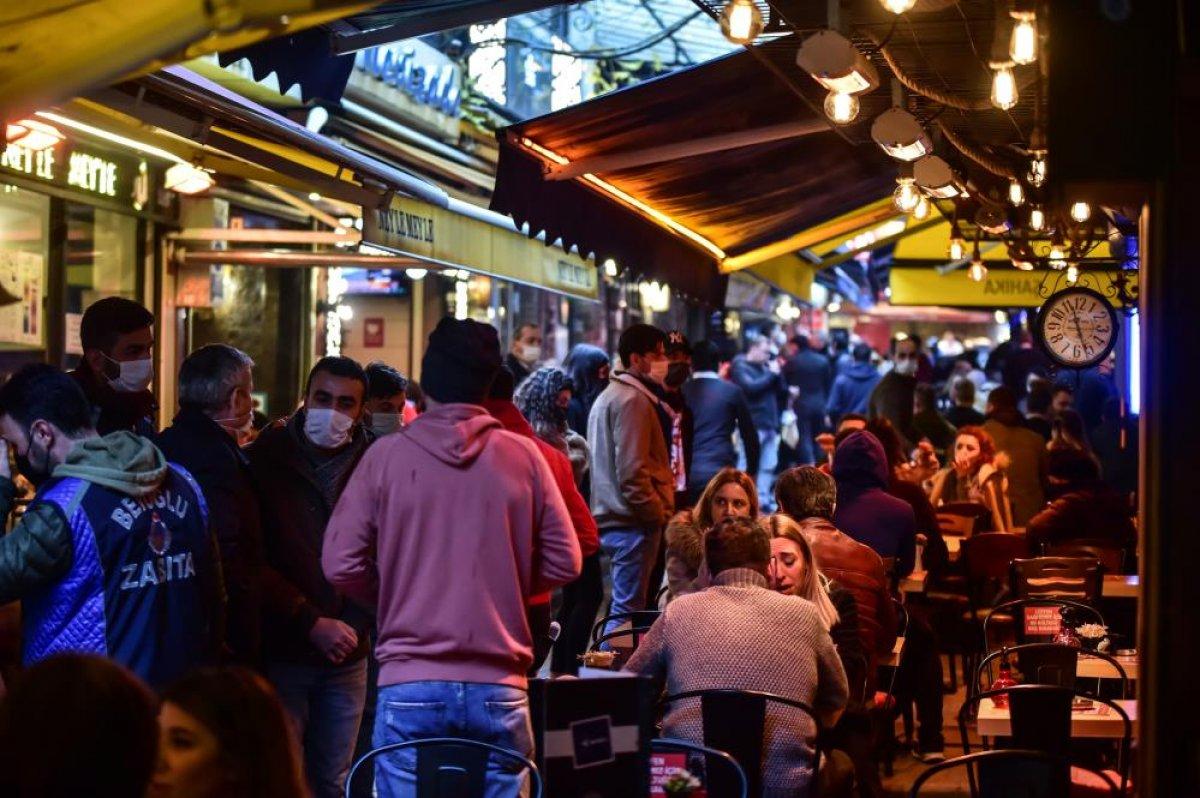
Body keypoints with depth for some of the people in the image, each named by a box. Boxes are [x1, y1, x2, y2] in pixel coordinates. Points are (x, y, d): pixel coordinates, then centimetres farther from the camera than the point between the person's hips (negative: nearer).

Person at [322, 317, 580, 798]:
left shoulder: (386, 455, -2)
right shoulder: (524, 456, 0)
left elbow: (341, 564, -2)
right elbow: (564, 562, 4)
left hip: (409, 687, -1)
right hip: (498, 688, 1)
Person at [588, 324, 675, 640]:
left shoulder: (609, 397, 20)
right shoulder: (633, 400, -13)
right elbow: (632, 471, -20)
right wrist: (658, 512, -11)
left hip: (613, 519, 10)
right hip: (634, 522, -10)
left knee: (624, 605, 15)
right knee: (628, 610, -7)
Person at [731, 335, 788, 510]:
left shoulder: (764, 367, 17)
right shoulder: (740, 367, -3)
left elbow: (783, 391, 16)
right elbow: (751, 387, -20)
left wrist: (778, 373, 0)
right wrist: (771, 374, -10)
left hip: (770, 424, 8)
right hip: (752, 425, -8)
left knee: (768, 466, 8)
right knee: (748, 466, -8)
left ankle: (762, 500, 14)